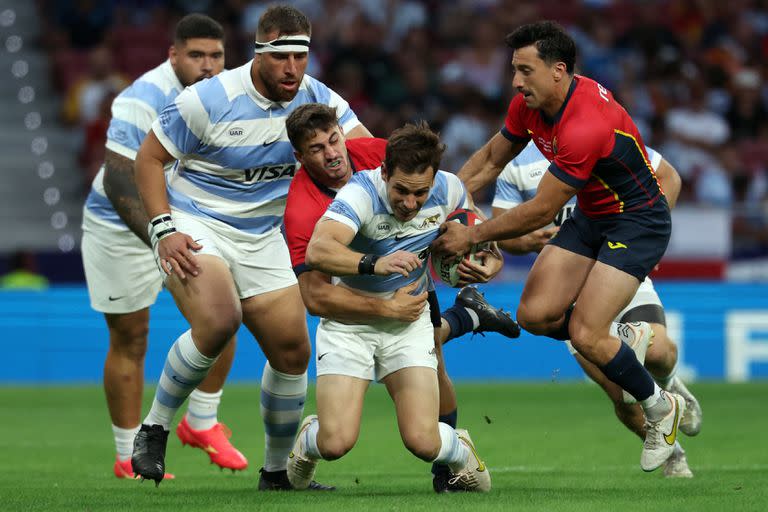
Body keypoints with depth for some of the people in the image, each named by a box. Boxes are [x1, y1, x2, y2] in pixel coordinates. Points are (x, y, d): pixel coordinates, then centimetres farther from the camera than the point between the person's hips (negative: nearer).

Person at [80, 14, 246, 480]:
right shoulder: (144, 102, -26)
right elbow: (119, 183, -31)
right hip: (120, 228, -6)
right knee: (130, 340, 0)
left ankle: (201, 424, 14)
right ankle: (129, 457, 10)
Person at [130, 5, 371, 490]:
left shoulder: (316, 99, -5)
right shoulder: (210, 99, -17)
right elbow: (148, 159, -9)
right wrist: (164, 230, -18)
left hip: (262, 238, 5)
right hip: (194, 225, -5)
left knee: (293, 352, 1)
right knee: (218, 322, -31)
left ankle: (278, 471, 21)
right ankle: (155, 428, -12)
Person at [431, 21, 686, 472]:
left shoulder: (586, 125, -33)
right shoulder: (529, 104, -7)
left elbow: (540, 212, -27)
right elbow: (491, 160, 10)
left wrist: (471, 237, -19)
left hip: (638, 221, -8)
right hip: (590, 216, 8)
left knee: (584, 335, -16)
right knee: (535, 314, -6)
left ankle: (662, 409, 8)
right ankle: (625, 337, 20)